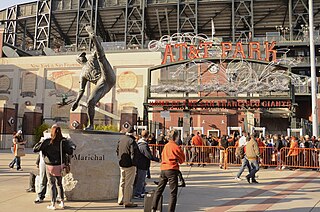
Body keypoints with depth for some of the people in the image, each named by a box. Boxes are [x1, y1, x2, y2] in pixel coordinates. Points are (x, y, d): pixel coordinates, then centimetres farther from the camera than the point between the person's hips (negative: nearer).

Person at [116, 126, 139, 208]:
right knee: (129, 183, -1)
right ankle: (127, 202, 2)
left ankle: (120, 200, 26)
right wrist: (134, 164, -12)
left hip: (121, 164, 8)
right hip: (129, 165, -8)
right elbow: (133, 154, -18)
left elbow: (117, 151, 15)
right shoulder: (131, 141, -17)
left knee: (122, 182, 17)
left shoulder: (121, 139, 7)